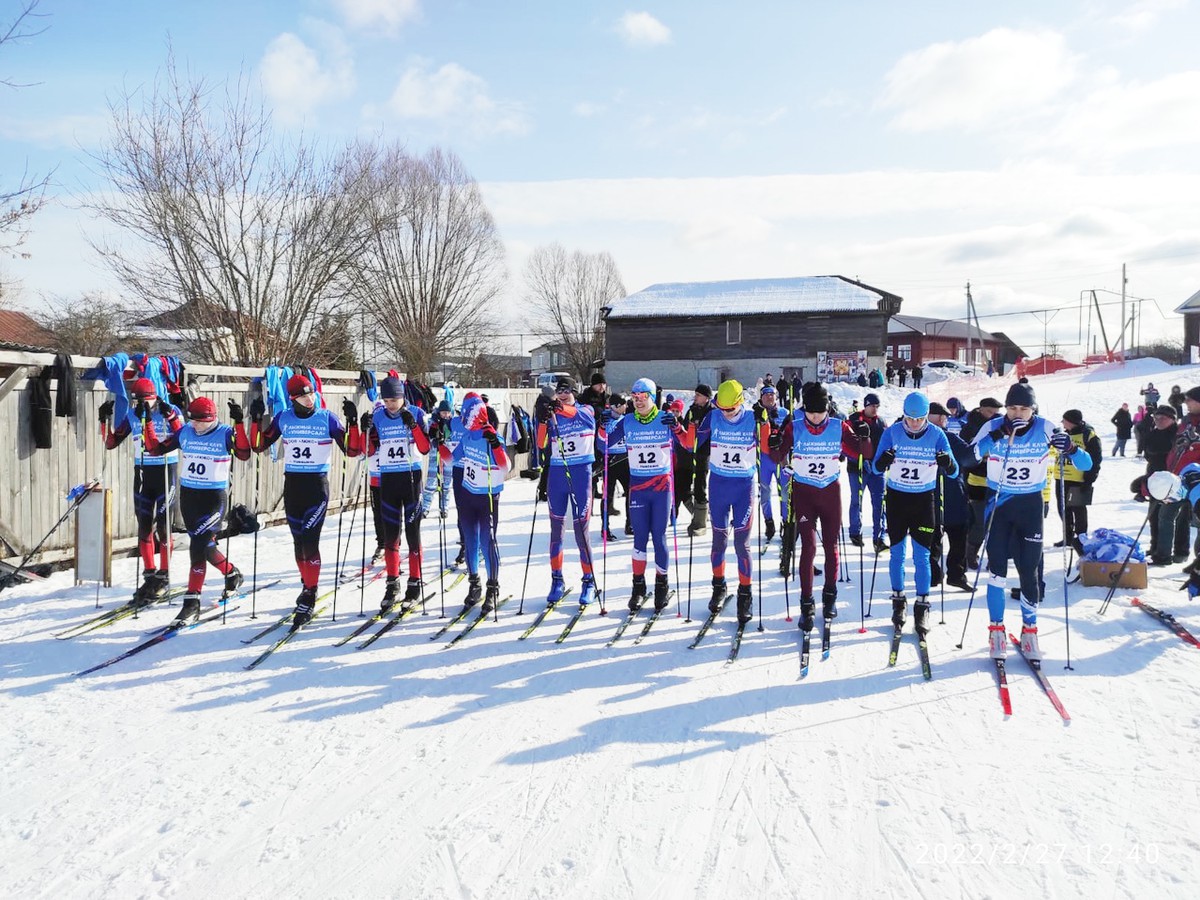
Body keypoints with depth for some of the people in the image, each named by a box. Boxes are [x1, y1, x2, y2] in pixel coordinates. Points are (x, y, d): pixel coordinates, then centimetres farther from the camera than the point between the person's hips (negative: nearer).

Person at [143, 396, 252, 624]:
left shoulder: (225, 434, -9)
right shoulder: (184, 432, 4)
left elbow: (244, 454, -25)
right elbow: (154, 449, 6)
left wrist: (239, 423, -30)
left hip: (214, 497, -6)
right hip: (188, 495, 6)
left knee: (198, 546, -15)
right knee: (205, 546, 16)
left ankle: (192, 603, -10)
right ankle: (232, 575, 42)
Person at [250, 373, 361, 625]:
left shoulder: (327, 418, -3)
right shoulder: (283, 418, 4)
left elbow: (351, 450, -4)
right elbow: (258, 446, 8)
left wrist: (353, 422, -15)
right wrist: (256, 420, -5)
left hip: (318, 484, -3)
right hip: (292, 484, 4)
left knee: (310, 541, -12)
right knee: (298, 541, 11)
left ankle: (308, 599, -7)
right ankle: (307, 585, 30)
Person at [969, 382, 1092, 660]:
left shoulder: (1045, 429, -9)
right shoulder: (993, 426, -9)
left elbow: (1086, 465, -8)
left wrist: (1070, 447, -30)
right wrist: (997, 435, -37)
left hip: (1030, 505, 0)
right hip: (998, 503, 0)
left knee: (1028, 571, 2)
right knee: (997, 568, -4)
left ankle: (1029, 629, 20)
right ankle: (996, 630, 10)